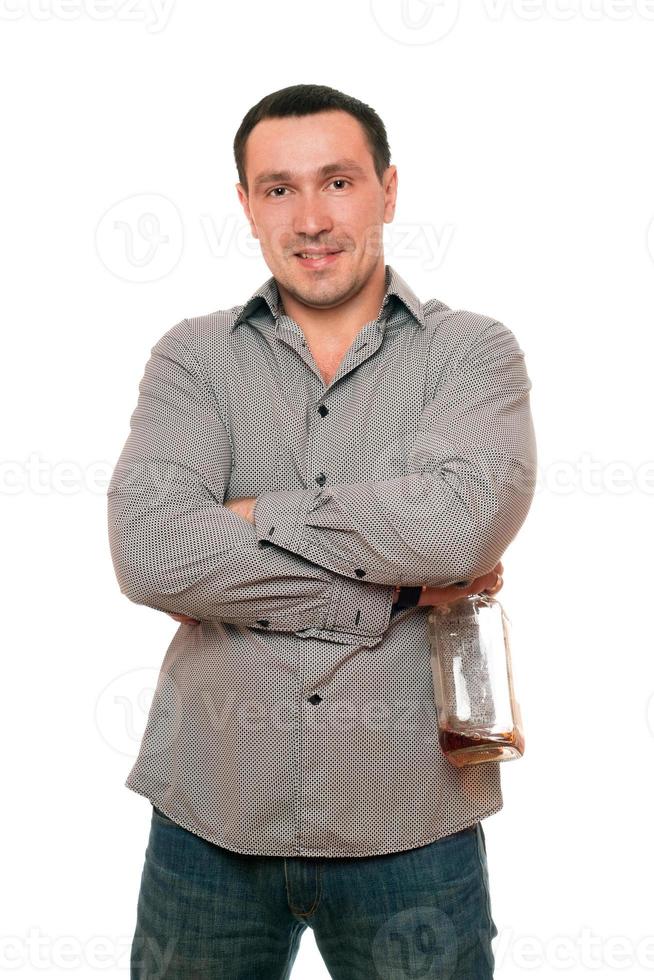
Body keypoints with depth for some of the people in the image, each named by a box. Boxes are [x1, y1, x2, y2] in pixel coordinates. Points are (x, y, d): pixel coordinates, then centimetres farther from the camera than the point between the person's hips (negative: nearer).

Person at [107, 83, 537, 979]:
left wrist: (253, 517, -12)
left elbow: (464, 520, -20)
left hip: (411, 825, -1)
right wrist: (392, 587, -14)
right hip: (211, 814, 2)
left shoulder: (473, 351, 0)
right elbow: (149, 552, -15)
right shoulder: (193, 356, 2)